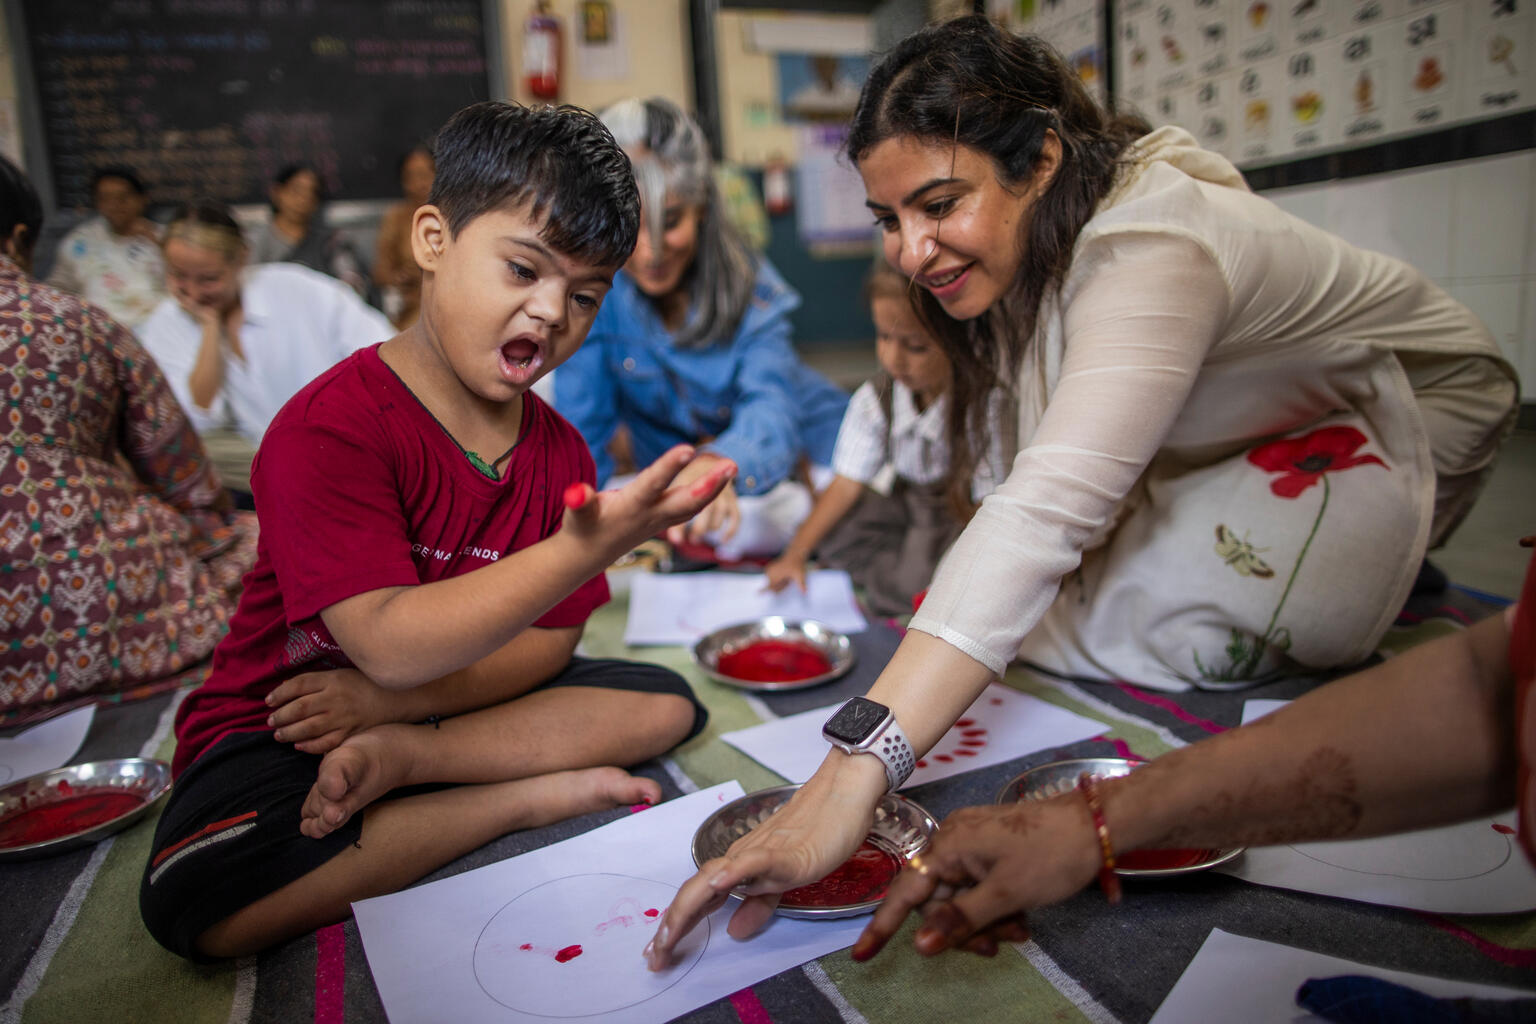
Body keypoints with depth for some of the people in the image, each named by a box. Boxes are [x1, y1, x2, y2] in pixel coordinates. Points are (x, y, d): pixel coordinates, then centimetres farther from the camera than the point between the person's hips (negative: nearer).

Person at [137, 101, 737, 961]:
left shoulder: (559, 450, -2)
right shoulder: (329, 428, -21)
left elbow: (551, 642, -4)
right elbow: (391, 643, -30)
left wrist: (394, 705, -20)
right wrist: (586, 548, -42)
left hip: (460, 696, 5)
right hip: (277, 730, -4)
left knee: (665, 702, -7)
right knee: (195, 903, -31)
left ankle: (402, 762, -17)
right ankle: (539, 794, -19)